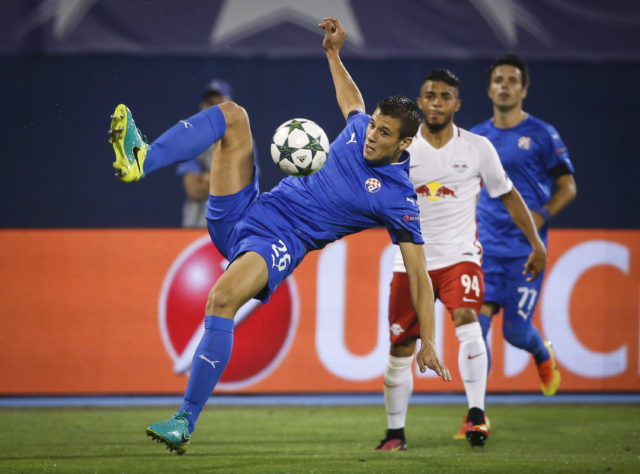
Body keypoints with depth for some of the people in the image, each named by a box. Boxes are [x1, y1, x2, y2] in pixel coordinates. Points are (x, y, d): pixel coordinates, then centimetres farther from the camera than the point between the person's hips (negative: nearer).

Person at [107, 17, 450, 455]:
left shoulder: (398, 199, -12)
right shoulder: (360, 129, 7)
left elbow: (420, 275, -10)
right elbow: (351, 99, 34)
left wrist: (428, 343, -16)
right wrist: (334, 53, 27)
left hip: (279, 242, -7)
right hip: (247, 211, 7)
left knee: (223, 298, -37)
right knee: (231, 115, -6)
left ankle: (185, 423, -31)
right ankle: (140, 161, -28)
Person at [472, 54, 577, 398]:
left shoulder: (542, 135, -1)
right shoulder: (476, 137, 10)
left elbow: (568, 187, 1)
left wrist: (542, 216, -15)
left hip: (526, 249, -3)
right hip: (486, 248, 3)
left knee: (515, 331, -3)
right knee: (476, 324, -12)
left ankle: (543, 354, 35)